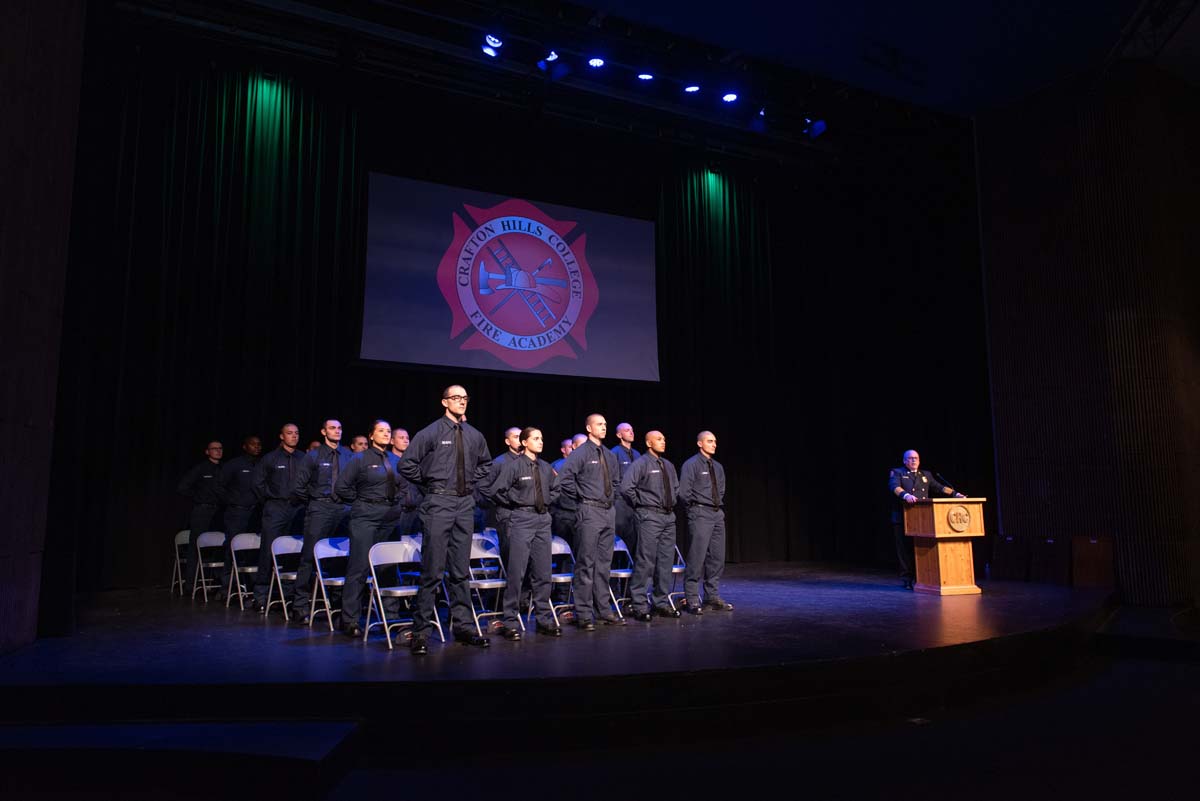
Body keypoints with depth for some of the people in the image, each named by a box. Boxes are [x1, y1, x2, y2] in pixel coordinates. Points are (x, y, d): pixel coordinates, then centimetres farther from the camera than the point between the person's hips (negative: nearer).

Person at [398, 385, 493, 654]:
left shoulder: (475, 436, 10)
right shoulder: (431, 433, -4)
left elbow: (485, 464, 28)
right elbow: (406, 465, -5)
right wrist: (430, 484, -1)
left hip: (465, 503, 5)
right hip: (439, 503, -5)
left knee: (461, 569, 11)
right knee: (432, 569, -6)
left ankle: (463, 626, 20)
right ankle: (420, 632, 2)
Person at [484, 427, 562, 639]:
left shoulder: (545, 467, 10)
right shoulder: (512, 465, -7)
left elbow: (555, 489, 28)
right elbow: (493, 490, -10)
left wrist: (547, 502, 13)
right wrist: (515, 502, -1)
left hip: (543, 520, 6)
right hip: (521, 519, -6)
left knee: (543, 572, 9)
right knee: (516, 572, -4)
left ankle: (545, 619, 18)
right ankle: (511, 623, 4)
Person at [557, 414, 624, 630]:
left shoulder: (609, 456, 15)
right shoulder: (580, 453, -7)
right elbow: (564, 480, -15)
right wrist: (580, 498, -8)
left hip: (609, 511, 7)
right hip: (589, 512, -7)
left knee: (604, 563, 12)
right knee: (586, 563, -5)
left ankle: (603, 610, 19)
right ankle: (584, 614, 1)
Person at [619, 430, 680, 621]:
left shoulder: (668, 466, 15)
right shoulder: (641, 464, -8)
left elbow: (676, 487, 30)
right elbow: (626, 487, -17)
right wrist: (639, 505, -7)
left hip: (669, 516, 7)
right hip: (650, 517, -7)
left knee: (666, 561, 9)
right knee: (646, 561, -8)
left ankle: (662, 603, 18)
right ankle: (639, 606, -2)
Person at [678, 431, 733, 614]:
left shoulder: (718, 467, 14)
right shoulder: (691, 465, -7)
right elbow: (683, 492, -10)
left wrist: (720, 506, 14)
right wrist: (693, 508, 0)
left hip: (718, 514, 7)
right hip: (700, 514, -7)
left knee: (717, 557, 9)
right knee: (697, 557, -9)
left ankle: (713, 596, 19)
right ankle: (691, 599, -2)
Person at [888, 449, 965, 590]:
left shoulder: (926, 475, 22)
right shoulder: (897, 473, 5)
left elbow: (939, 487, 17)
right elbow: (894, 487, -13)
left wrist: (955, 494, 2)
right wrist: (905, 495, -33)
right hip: (903, 519, -4)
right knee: (905, 550, -3)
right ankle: (907, 580, 4)